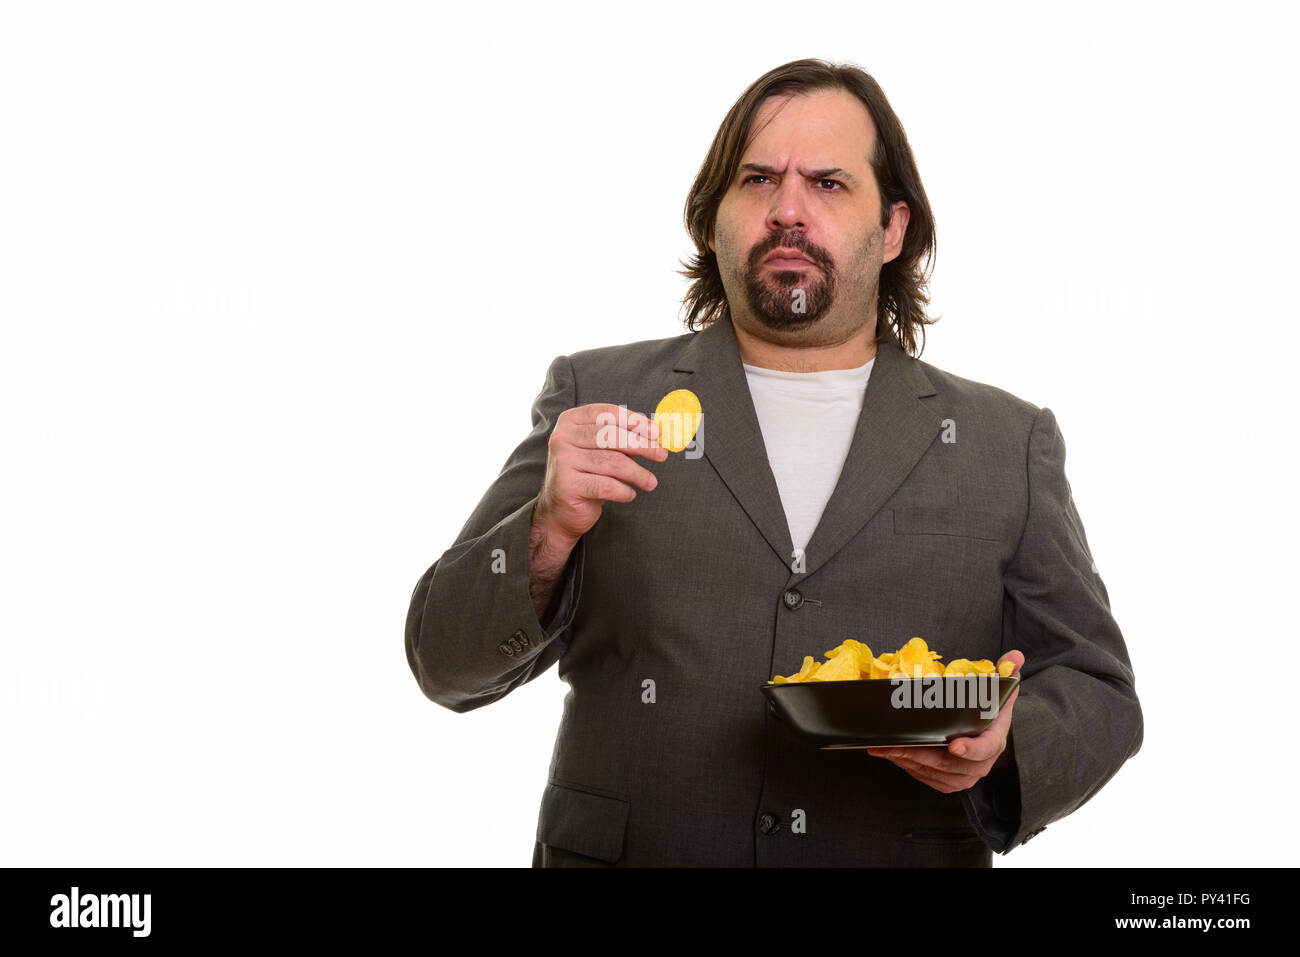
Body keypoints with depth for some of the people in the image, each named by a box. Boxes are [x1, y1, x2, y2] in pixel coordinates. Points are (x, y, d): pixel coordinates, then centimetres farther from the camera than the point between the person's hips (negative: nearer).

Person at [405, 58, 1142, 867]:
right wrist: (551, 530, -18)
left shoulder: (1008, 443, 5)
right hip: (628, 851, -2)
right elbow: (449, 663, -1)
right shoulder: (597, 398, 2)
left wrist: (1002, 748, -14)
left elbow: (1096, 688, 6)